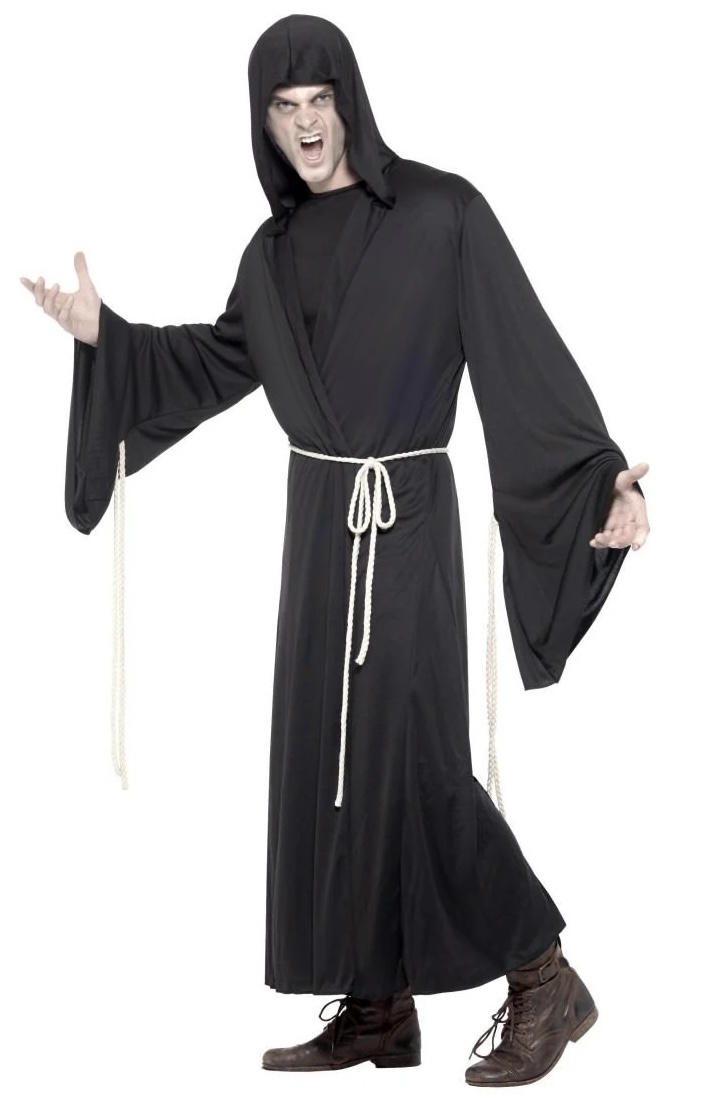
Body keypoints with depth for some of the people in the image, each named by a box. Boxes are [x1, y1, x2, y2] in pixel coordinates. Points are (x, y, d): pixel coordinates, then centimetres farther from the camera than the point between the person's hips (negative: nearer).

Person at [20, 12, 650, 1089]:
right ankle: (378, 1004, 15)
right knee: (327, 753, 6)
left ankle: (544, 977, 2)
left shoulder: (442, 210, -8)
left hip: (406, 517, -7)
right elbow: (222, 361, 23)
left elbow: (527, 354, -12)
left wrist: (606, 474, -21)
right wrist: (106, 334, 10)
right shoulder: (278, 245, 11)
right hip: (320, 520, 7)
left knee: (407, 754, -11)